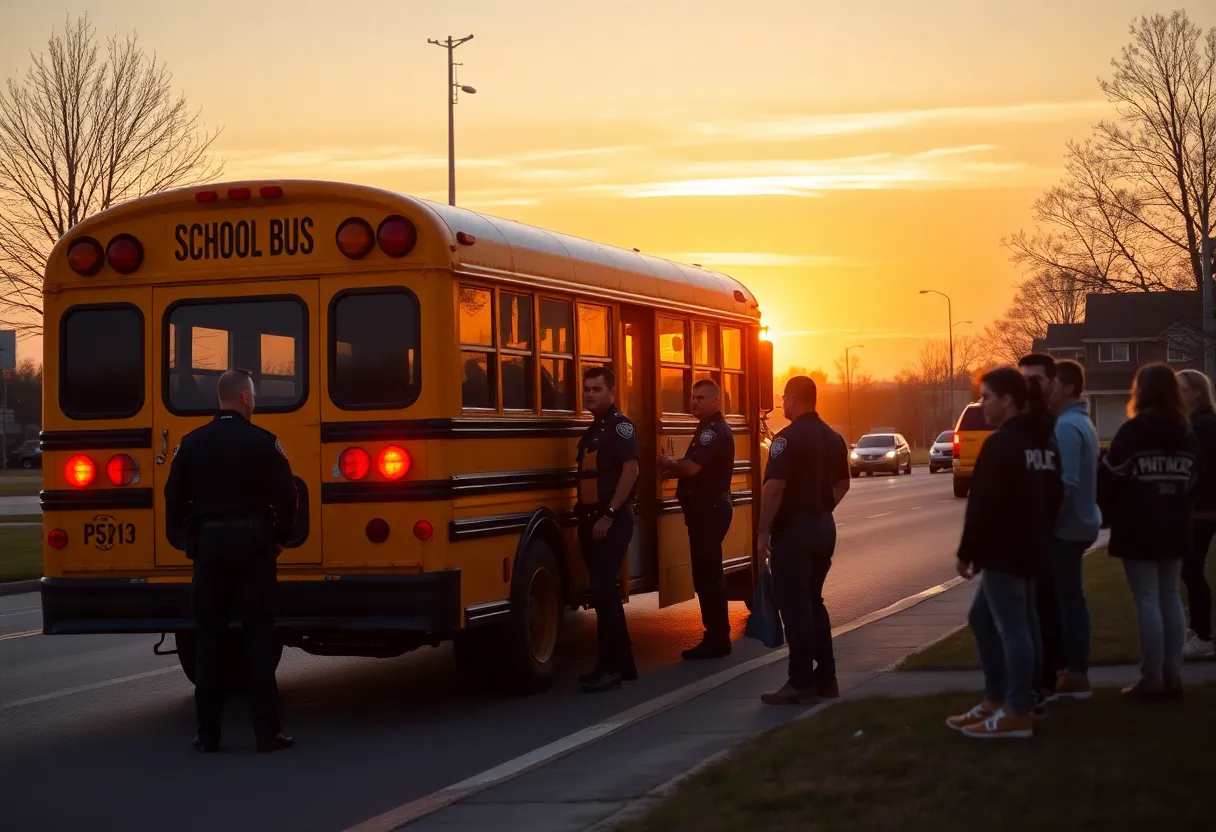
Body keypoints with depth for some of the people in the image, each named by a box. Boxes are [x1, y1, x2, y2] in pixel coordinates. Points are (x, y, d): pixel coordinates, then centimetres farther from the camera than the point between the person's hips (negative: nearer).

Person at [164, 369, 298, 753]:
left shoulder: (191, 444, 4)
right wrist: (280, 537, 7)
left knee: (209, 638, 7)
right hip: (253, 544, -3)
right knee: (259, 637, 1)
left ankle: (207, 733, 7)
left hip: (208, 545, 3)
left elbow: (174, 497, 5)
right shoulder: (262, 442, -6)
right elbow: (286, 495, -7)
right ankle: (268, 731, 0)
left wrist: (182, 538, 16)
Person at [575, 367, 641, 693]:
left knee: (603, 590, -12)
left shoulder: (620, 425, -9)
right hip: (591, 521, 9)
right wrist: (583, 513, 12)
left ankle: (611, 666, -8)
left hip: (613, 522, -9)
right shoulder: (591, 431, 17)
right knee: (604, 591, 11)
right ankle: (622, 663, 19)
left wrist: (609, 515, -21)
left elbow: (631, 471, -19)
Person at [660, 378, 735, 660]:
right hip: (707, 508, 11)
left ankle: (717, 640, -6)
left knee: (707, 575, -8)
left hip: (709, 510, -11)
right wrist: (674, 466, 3)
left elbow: (691, 468, -26)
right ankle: (716, 636, 19)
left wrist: (667, 464, -7)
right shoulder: (711, 429, 18)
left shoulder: (714, 431, -17)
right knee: (707, 574, 14)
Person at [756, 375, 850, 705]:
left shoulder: (788, 438, -15)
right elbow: (842, 485, 18)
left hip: (793, 528, -8)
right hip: (823, 527, 8)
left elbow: (774, 488, -21)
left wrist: (763, 531, -15)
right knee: (813, 601, 17)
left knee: (794, 605, -3)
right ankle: (825, 677, 18)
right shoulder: (833, 438, 10)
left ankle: (801, 683, -2)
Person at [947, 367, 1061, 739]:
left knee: (1011, 627, -6)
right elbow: (1052, 498, 17)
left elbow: (982, 504, -17)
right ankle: (996, 701, 21)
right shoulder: (1045, 441, 13)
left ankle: (1018, 714, -2)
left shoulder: (1001, 443, -16)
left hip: (1003, 551, -10)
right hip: (1031, 548, 10)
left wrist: (967, 552, -10)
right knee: (982, 617, 18)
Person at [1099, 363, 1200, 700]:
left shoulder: (1134, 431, -12)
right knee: (1170, 597, 12)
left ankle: (1152, 679, -3)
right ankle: (1172, 674, 13)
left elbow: (1109, 478, -9)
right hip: (1174, 528, 6)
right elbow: (1191, 482, 12)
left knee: (1147, 599, -4)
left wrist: (1113, 513, 7)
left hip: (1138, 529, -6)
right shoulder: (1187, 435, 8)